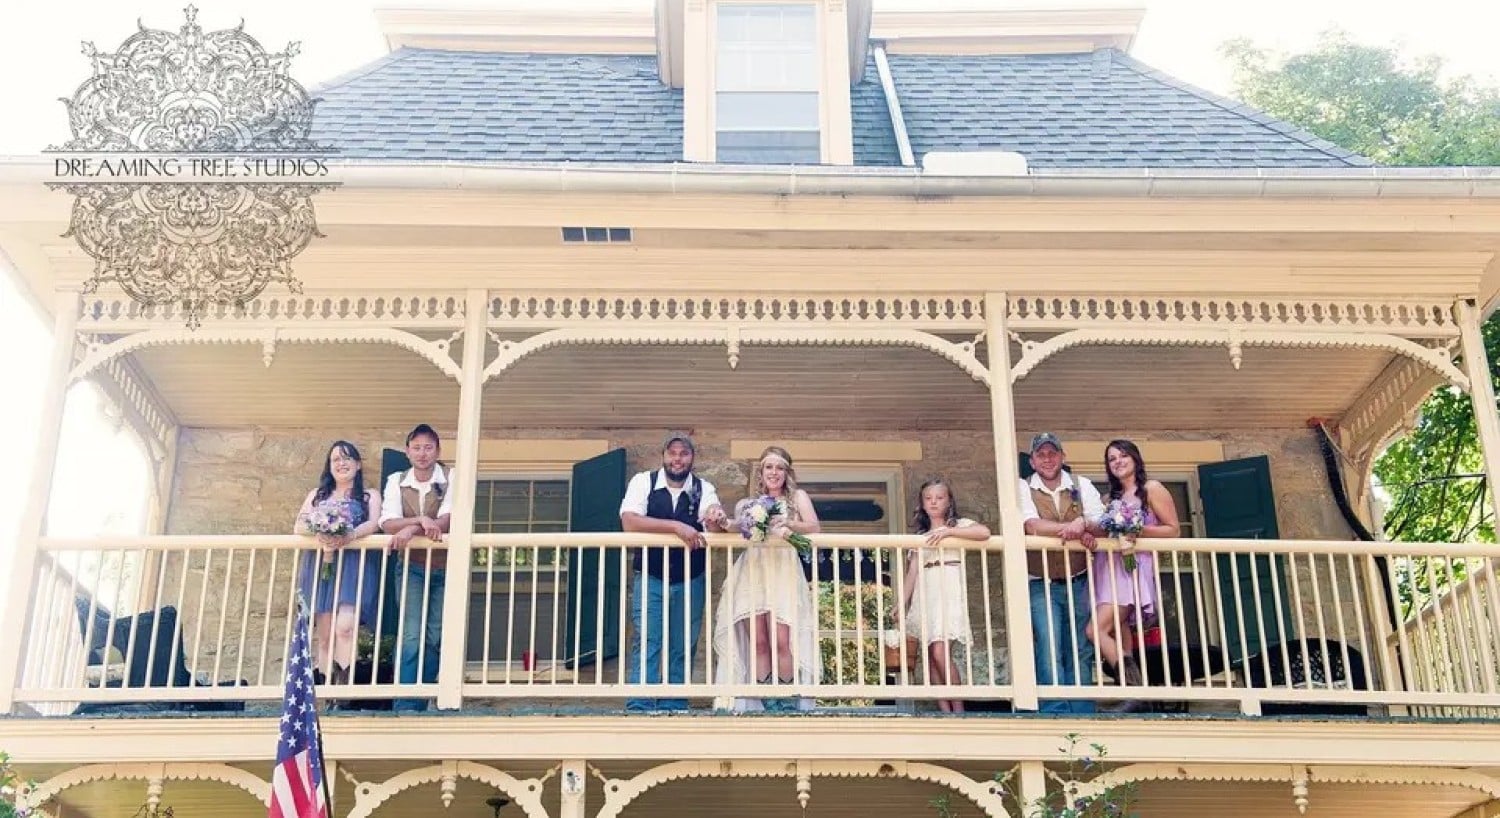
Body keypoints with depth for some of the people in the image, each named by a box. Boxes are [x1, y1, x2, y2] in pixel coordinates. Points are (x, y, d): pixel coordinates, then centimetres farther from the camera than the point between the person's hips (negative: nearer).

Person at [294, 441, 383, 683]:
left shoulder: (369, 496, 16)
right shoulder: (317, 495, 22)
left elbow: (373, 524, -3)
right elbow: (299, 526, 8)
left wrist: (349, 536, -24)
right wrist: (319, 533, -15)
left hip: (354, 566, -3)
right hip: (321, 566, 3)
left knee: (345, 626, -23)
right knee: (324, 635, -5)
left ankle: (343, 684, -24)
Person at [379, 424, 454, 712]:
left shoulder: (451, 480, -3)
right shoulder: (396, 481, 3)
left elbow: (445, 520, -17)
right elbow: (387, 523, -10)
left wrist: (410, 529, -29)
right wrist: (422, 520, -25)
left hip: (443, 567, 0)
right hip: (411, 567, 0)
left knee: (434, 638, 0)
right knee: (412, 635, -11)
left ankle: (418, 703, 9)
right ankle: (406, 705, -10)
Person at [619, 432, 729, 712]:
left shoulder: (704, 488, 2)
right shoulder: (643, 482, -3)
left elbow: (715, 523, -16)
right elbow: (629, 522, -18)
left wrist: (716, 521, -42)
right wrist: (676, 526, -26)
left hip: (690, 581, 2)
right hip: (650, 578, -2)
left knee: (682, 648, 6)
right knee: (646, 643, -7)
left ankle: (673, 708, 12)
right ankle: (638, 707, -6)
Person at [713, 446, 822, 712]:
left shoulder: (797, 497, 16)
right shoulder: (746, 504, 21)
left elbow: (814, 528, 2)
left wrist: (787, 524, -13)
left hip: (783, 572, -2)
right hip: (751, 572, 2)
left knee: (782, 641, -14)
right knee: (758, 642, -7)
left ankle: (788, 704, -6)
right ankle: (769, 704, -3)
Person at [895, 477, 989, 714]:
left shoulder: (959, 524, 9)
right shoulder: (920, 535, 21)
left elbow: (984, 532, -13)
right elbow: (912, 573, 13)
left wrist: (948, 531, -14)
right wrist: (900, 605, 3)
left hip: (949, 590, -5)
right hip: (924, 594, 5)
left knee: (940, 652, -18)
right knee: (931, 656, -4)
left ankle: (958, 709, -11)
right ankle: (944, 711, -3)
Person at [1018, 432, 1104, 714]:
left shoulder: (1082, 485, 8)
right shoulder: (1023, 488, 2)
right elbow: (1033, 526, -14)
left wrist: (1082, 523, -24)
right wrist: (1077, 530, -20)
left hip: (1078, 582, 3)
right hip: (1041, 584, -2)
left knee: (1081, 651, 3)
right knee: (1049, 649, -13)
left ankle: (1082, 714, 7)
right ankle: (1054, 713, -12)